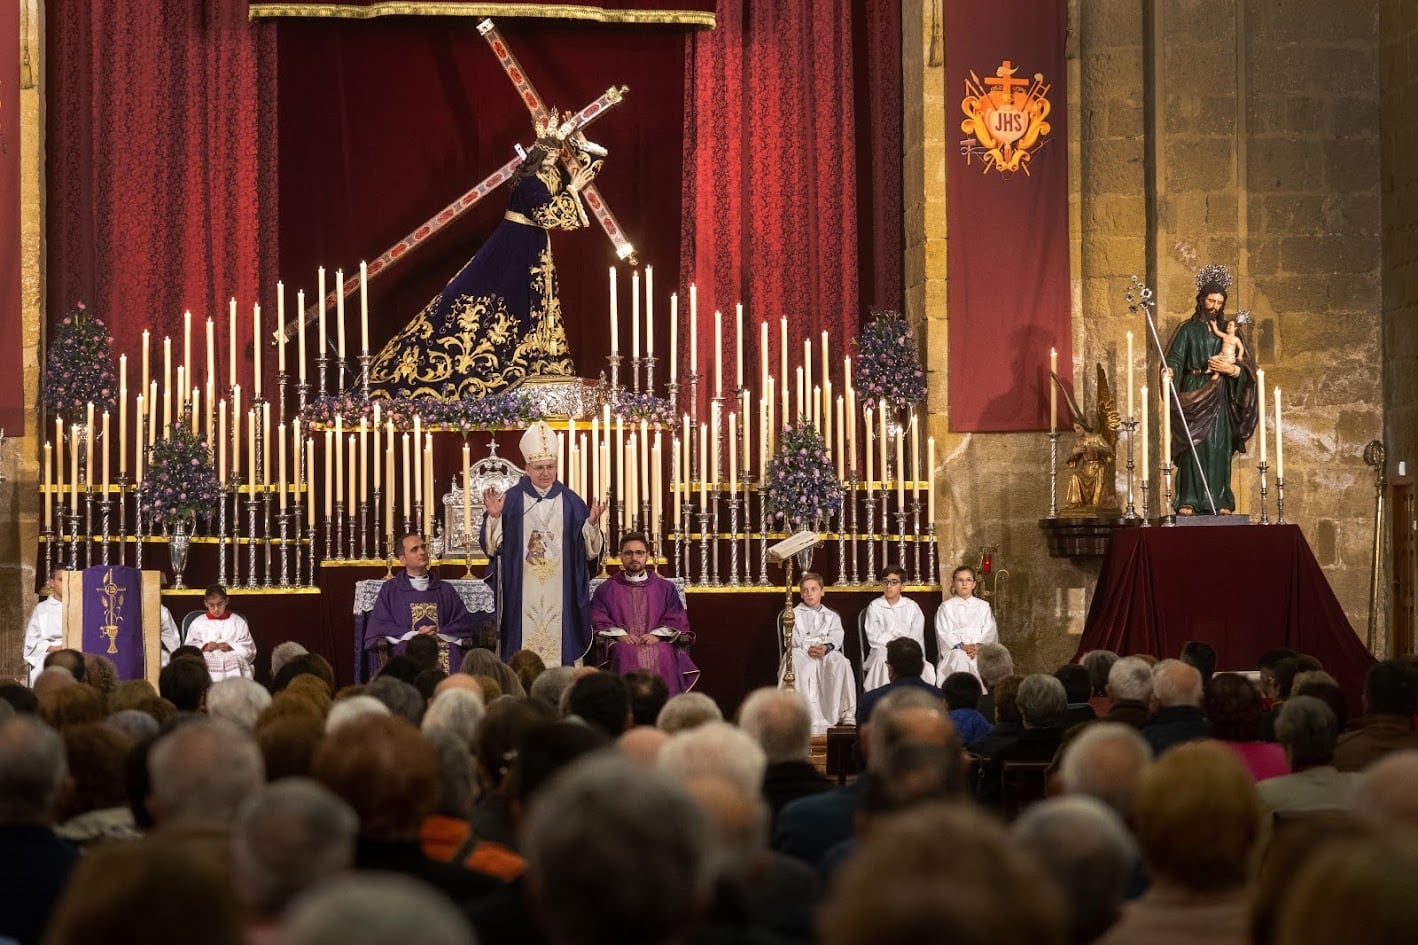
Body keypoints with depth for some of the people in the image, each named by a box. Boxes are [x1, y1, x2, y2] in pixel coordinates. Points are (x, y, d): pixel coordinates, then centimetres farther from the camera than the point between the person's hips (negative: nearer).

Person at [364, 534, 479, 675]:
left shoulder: (445, 589, 22)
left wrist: (439, 635, -7)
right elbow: (378, 626, 6)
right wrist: (414, 635, -8)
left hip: (444, 645, 2)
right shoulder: (390, 590, 15)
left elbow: (463, 623, 13)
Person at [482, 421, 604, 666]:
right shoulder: (511, 500, 4)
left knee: (560, 641, -1)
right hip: (522, 594, -1)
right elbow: (492, 545, 0)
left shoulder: (571, 502, 7)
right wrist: (494, 517, -15)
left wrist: (592, 523, -12)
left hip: (560, 593, 1)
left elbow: (589, 549, 5)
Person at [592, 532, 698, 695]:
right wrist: (620, 635, -10)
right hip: (622, 644, 0)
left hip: (657, 642, 0)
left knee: (663, 654, -35)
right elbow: (598, 620, 8)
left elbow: (677, 620, 12)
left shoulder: (665, 588, 20)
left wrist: (657, 634, -7)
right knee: (626, 654, -36)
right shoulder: (606, 590, 19)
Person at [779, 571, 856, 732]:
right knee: (796, 661, -40)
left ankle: (846, 714, -37)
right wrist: (808, 648, -16)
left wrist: (826, 647, -19)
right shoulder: (794, 614, 26)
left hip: (827, 653, 1)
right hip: (801, 652, -1)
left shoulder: (832, 616, 28)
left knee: (840, 662, -36)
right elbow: (792, 637, 6)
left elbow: (837, 637, 7)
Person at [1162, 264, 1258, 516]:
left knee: (1219, 448, -2)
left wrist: (1230, 369, -11)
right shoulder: (1188, 330, 5)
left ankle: (1219, 502, -1)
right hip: (1193, 395, -3)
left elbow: (1246, 366, 9)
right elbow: (1175, 358, -7)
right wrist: (1170, 371, -28)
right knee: (1193, 446, -10)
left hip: (1219, 399, 3)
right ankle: (1188, 502, -12)